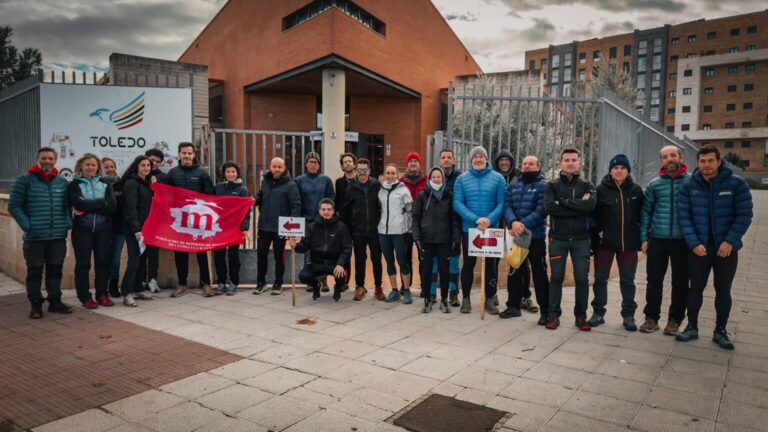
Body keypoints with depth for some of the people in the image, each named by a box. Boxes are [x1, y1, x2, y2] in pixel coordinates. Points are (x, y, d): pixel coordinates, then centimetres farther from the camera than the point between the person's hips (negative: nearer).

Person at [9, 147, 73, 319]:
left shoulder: (62, 182, 9)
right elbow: (14, 206, -4)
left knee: (55, 270, 10)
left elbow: (67, 206, 15)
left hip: (58, 236, 3)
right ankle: (35, 305, 15)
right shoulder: (24, 179, -3)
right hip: (34, 237, -3)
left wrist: (68, 223, 0)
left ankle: (55, 302, 20)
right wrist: (27, 225, -11)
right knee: (34, 272, 5)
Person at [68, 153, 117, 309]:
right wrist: (101, 203, -12)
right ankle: (85, 297, 11)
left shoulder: (105, 184, 9)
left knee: (103, 261, 5)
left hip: (103, 229, 2)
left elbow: (112, 205, -6)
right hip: (82, 229, -2)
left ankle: (102, 294, 16)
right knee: (83, 263, 3)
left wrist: (87, 208, -11)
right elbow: (79, 204, -15)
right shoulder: (74, 184, 4)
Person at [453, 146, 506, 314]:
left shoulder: (498, 178, 1)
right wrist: (476, 219, -19)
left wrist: (489, 219, -21)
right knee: (468, 264, 8)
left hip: (492, 229, 0)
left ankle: (489, 299, 18)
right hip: (468, 229, 0)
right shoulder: (462, 179, 1)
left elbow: (501, 203, -4)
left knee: (491, 264, 6)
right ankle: (465, 299, 19)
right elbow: (457, 203, -7)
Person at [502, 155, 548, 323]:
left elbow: (541, 210, -14)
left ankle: (545, 311, 6)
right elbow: (507, 206, 1)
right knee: (514, 272, 12)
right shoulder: (513, 186, 13)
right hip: (516, 236, 5)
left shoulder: (543, 186, -3)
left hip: (536, 236, -5)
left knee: (539, 274, -1)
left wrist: (523, 225, -23)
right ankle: (514, 305, 25)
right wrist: (513, 222, -19)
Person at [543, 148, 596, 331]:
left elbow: (591, 205, -15)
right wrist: (578, 206, -15)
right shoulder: (552, 185, 4)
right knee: (556, 277, 4)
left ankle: (581, 315, 16)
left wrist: (563, 202, -15)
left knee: (582, 278, 5)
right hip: (558, 239, -1)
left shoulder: (587, 185, 7)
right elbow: (549, 207, -16)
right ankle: (553, 314, 13)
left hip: (581, 239, 1)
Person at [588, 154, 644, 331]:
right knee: (600, 278, 6)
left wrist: (641, 237, 2)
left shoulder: (636, 190, 3)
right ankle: (598, 313, 18)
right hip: (604, 243, -1)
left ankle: (628, 315, 19)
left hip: (629, 243, 1)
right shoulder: (601, 190, -3)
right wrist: (598, 232, -10)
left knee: (627, 280, 9)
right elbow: (594, 214, -2)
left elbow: (642, 214, 8)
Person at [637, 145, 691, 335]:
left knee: (680, 282, 7)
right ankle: (651, 317, 18)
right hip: (657, 239, 2)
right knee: (654, 280, 6)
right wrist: (644, 238, 3)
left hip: (683, 240, -1)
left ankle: (675, 319, 20)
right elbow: (646, 212, 8)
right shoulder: (654, 184, 5)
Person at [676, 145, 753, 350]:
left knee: (723, 290, 10)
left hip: (726, 247, 0)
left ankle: (720, 331, 24)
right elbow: (684, 216, -5)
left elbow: (744, 215, -7)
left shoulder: (736, 183, -7)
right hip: (698, 247, 1)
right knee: (696, 288, 10)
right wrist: (694, 243, -15)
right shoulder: (689, 185, -4)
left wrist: (730, 241, -16)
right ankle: (692, 327, 23)